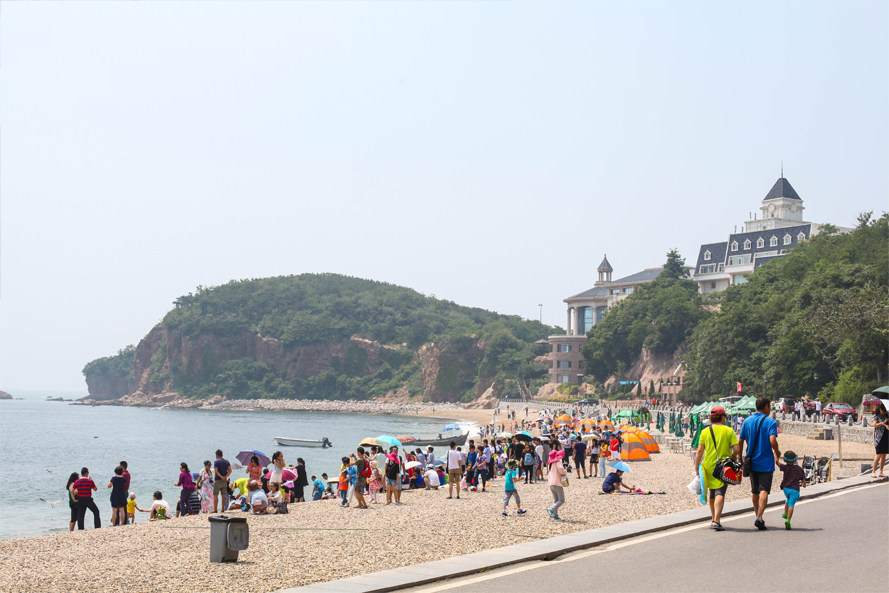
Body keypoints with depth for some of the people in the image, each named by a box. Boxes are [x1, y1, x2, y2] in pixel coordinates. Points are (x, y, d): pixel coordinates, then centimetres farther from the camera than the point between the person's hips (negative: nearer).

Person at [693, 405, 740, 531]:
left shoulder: (705, 432, 2)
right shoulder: (729, 431, -2)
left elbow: (699, 451, -1)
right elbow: (737, 449, -8)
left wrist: (696, 467, 4)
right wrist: (733, 457, 13)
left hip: (709, 466, 3)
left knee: (713, 493, 19)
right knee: (720, 493, -8)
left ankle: (714, 518, 32)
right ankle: (716, 521, -23)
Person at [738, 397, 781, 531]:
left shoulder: (747, 421, 5)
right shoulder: (770, 422, -9)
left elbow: (740, 442, 6)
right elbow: (772, 441, -21)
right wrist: (777, 453, -1)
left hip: (751, 462, 5)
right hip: (766, 462, -5)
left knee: (754, 491, 17)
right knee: (764, 490, -6)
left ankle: (758, 516, 29)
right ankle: (759, 518, -20)